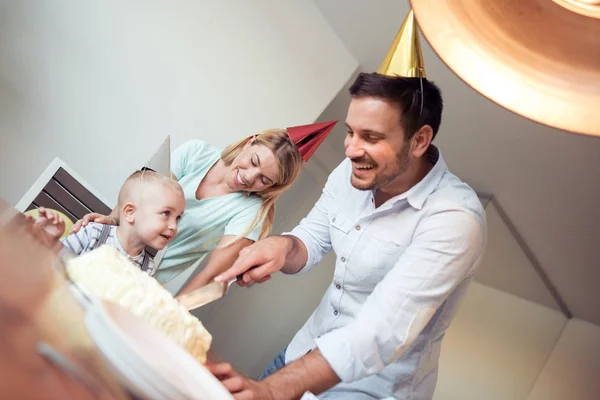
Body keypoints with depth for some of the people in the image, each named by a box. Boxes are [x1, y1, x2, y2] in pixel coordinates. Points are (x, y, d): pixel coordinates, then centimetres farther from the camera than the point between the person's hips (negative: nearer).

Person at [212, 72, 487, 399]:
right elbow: (312, 241, 3)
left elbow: (382, 332, -34)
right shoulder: (351, 171, -7)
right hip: (308, 351, 6)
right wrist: (282, 246, -20)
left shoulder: (455, 219, -28)